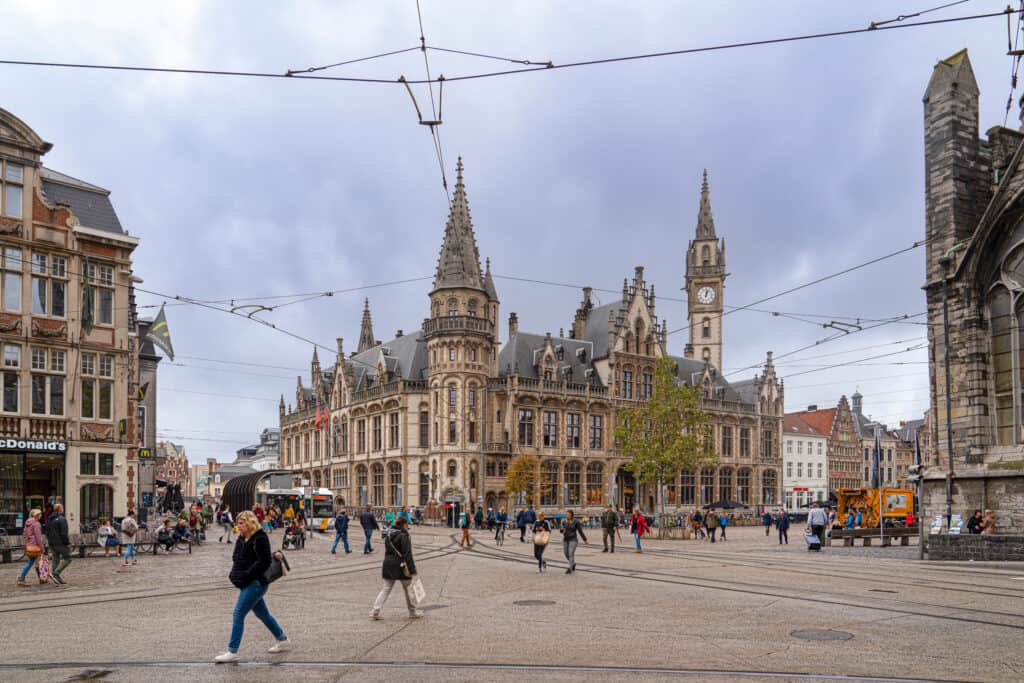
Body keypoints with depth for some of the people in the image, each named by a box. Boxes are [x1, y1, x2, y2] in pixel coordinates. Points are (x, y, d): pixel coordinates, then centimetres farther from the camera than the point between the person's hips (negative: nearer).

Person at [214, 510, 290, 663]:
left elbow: (264, 561, -20)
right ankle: (283, 640, 31)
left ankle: (232, 652, -4)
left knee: (238, 614, -9)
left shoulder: (260, 538, -15)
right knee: (262, 614, 18)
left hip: (255, 583, -10)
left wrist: (245, 576, -19)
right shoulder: (242, 539, 11)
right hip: (249, 583, 10)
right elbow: (236, 558, 14)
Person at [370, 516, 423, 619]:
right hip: (400, 566, -6)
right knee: (408, 589, 9)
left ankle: (375, 612, 1)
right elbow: (407, 554, -16)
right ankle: (413, 612, 19)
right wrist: (412, 570, -14)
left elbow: (387, 551, 14)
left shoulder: (388, 535, 9)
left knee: (386, 588, 9)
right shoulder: (404, 535, -13)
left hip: (388, 565, 6)